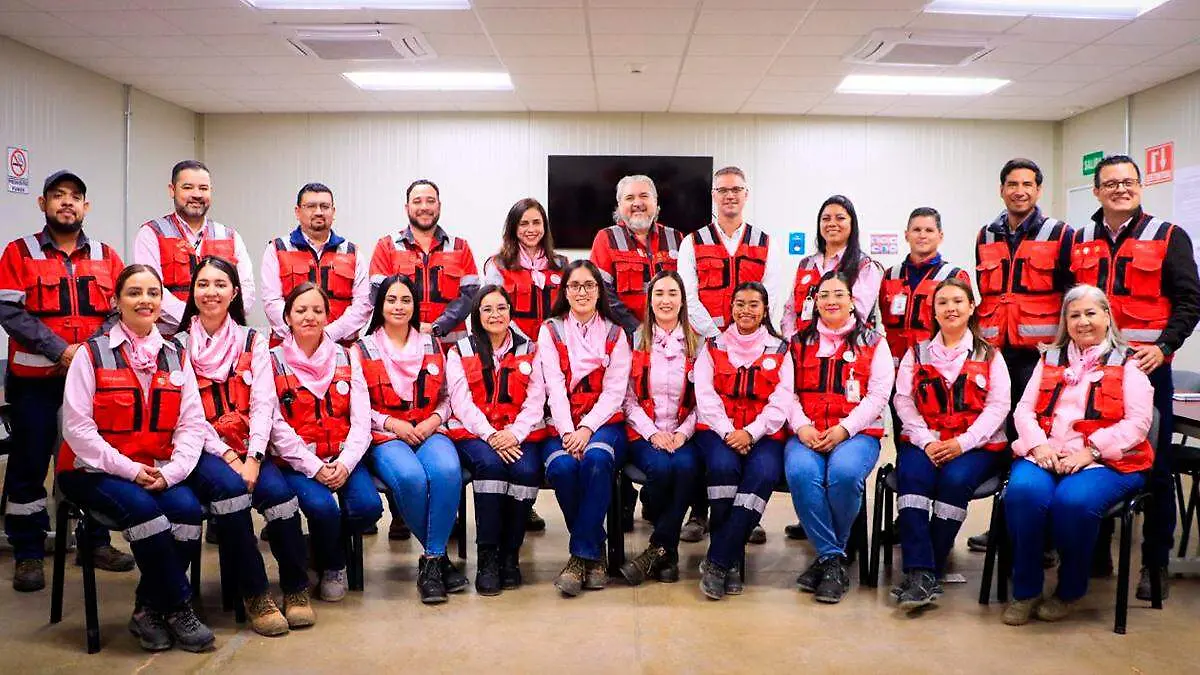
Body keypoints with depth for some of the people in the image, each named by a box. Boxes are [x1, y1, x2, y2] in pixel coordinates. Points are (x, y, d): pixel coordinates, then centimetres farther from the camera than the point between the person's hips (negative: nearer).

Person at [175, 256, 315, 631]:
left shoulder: (253, 341, 9)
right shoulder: (179, 345, 5)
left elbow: (263, 405, -1)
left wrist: (253, 459, -15)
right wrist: (227, 456, -16)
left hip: (249, 450, 1)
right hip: (206, 452, -1)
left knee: (279, 491, -26)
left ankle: (296, 589, -11)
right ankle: (254, 595, -17)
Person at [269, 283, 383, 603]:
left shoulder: (346, 359, 11)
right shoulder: (273, 362, 2)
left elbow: (361, 420, 3)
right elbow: (276, 426, -7)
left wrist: (345, 463, -13)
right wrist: (314, 468, -16)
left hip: (342, 459, 3)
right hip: (297, 462, -2)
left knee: (368, 506, -23)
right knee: (322, 507, -29)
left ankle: (328, 538, 14)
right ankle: (331, 567, 5)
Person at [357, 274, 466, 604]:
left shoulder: (432, 345, 17)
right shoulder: (363, 349, 9)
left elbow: (445, 398, 17)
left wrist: (432, 421, -4)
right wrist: (393, 423, -11)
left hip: (429, 431, 2)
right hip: (384, 438, -2)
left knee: (447, 471, -33)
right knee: (411, 477, -35)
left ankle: (432, 560, -21)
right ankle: (439, 556, -14)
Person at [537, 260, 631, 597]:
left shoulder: (615, 334, 12)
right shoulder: (551, 331, 11)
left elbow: (614, 392, 0)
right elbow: (555, 388, -3)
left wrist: (587, 429, -15)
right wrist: (568, 433, -17)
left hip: (604, 423, 0)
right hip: (562, 425, 0)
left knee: (596, 458, -34)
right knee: (561, 467, -32)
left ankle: (581, 555, -23)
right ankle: (595, 552, -12)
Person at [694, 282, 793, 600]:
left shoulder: (780, 351, 14)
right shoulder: (713, 347, 14)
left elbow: (781, 403, 2)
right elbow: (705, 395, 1)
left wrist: (750, 433, -15)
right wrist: (727, 432, -15)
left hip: (762, 434, 0)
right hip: (717, 430, 0)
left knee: (763, 473, -32)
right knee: (723, 466, -33)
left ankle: (717, 561, -26)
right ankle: (732, 560, -18)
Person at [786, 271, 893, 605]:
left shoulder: (873, 342, 12)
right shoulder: (799, 342, 17)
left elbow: (879, 394, 1)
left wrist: (844, 429, -13)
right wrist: (801, 426, -11)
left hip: (857, 433, -1)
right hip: (806, 435, 2)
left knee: (844, 473, -34)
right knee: (801, 472, -32)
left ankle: (828, 554, -10)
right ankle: (833, 559, -18)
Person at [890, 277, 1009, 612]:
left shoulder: (989, 355, 13)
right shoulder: (916, 353, 16)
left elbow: (998, 405, 1)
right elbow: (903, 401, 5)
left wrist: (962, 442, -14)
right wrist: (926, 441, -12)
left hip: (976, 444, -1)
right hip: (923, 441, 1)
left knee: (955, 480, -31)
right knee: (913, 477, -30)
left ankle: (927, 572, -23)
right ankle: (921, 573, -34)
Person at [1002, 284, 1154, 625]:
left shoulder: (1128, 363, 11)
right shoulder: (1050, 358, 22)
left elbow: (1137, 422, -2)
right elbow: (1024, 409, 13)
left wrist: (1090, 451, -15)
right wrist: (1038, 445, -8)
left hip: (1107, 460, -3)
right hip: (1045, 454, 3)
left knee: (1073, 502, -34)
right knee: (1023, 492, -30)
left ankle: (1069, 590, -7)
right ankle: (1025, 590, -14)